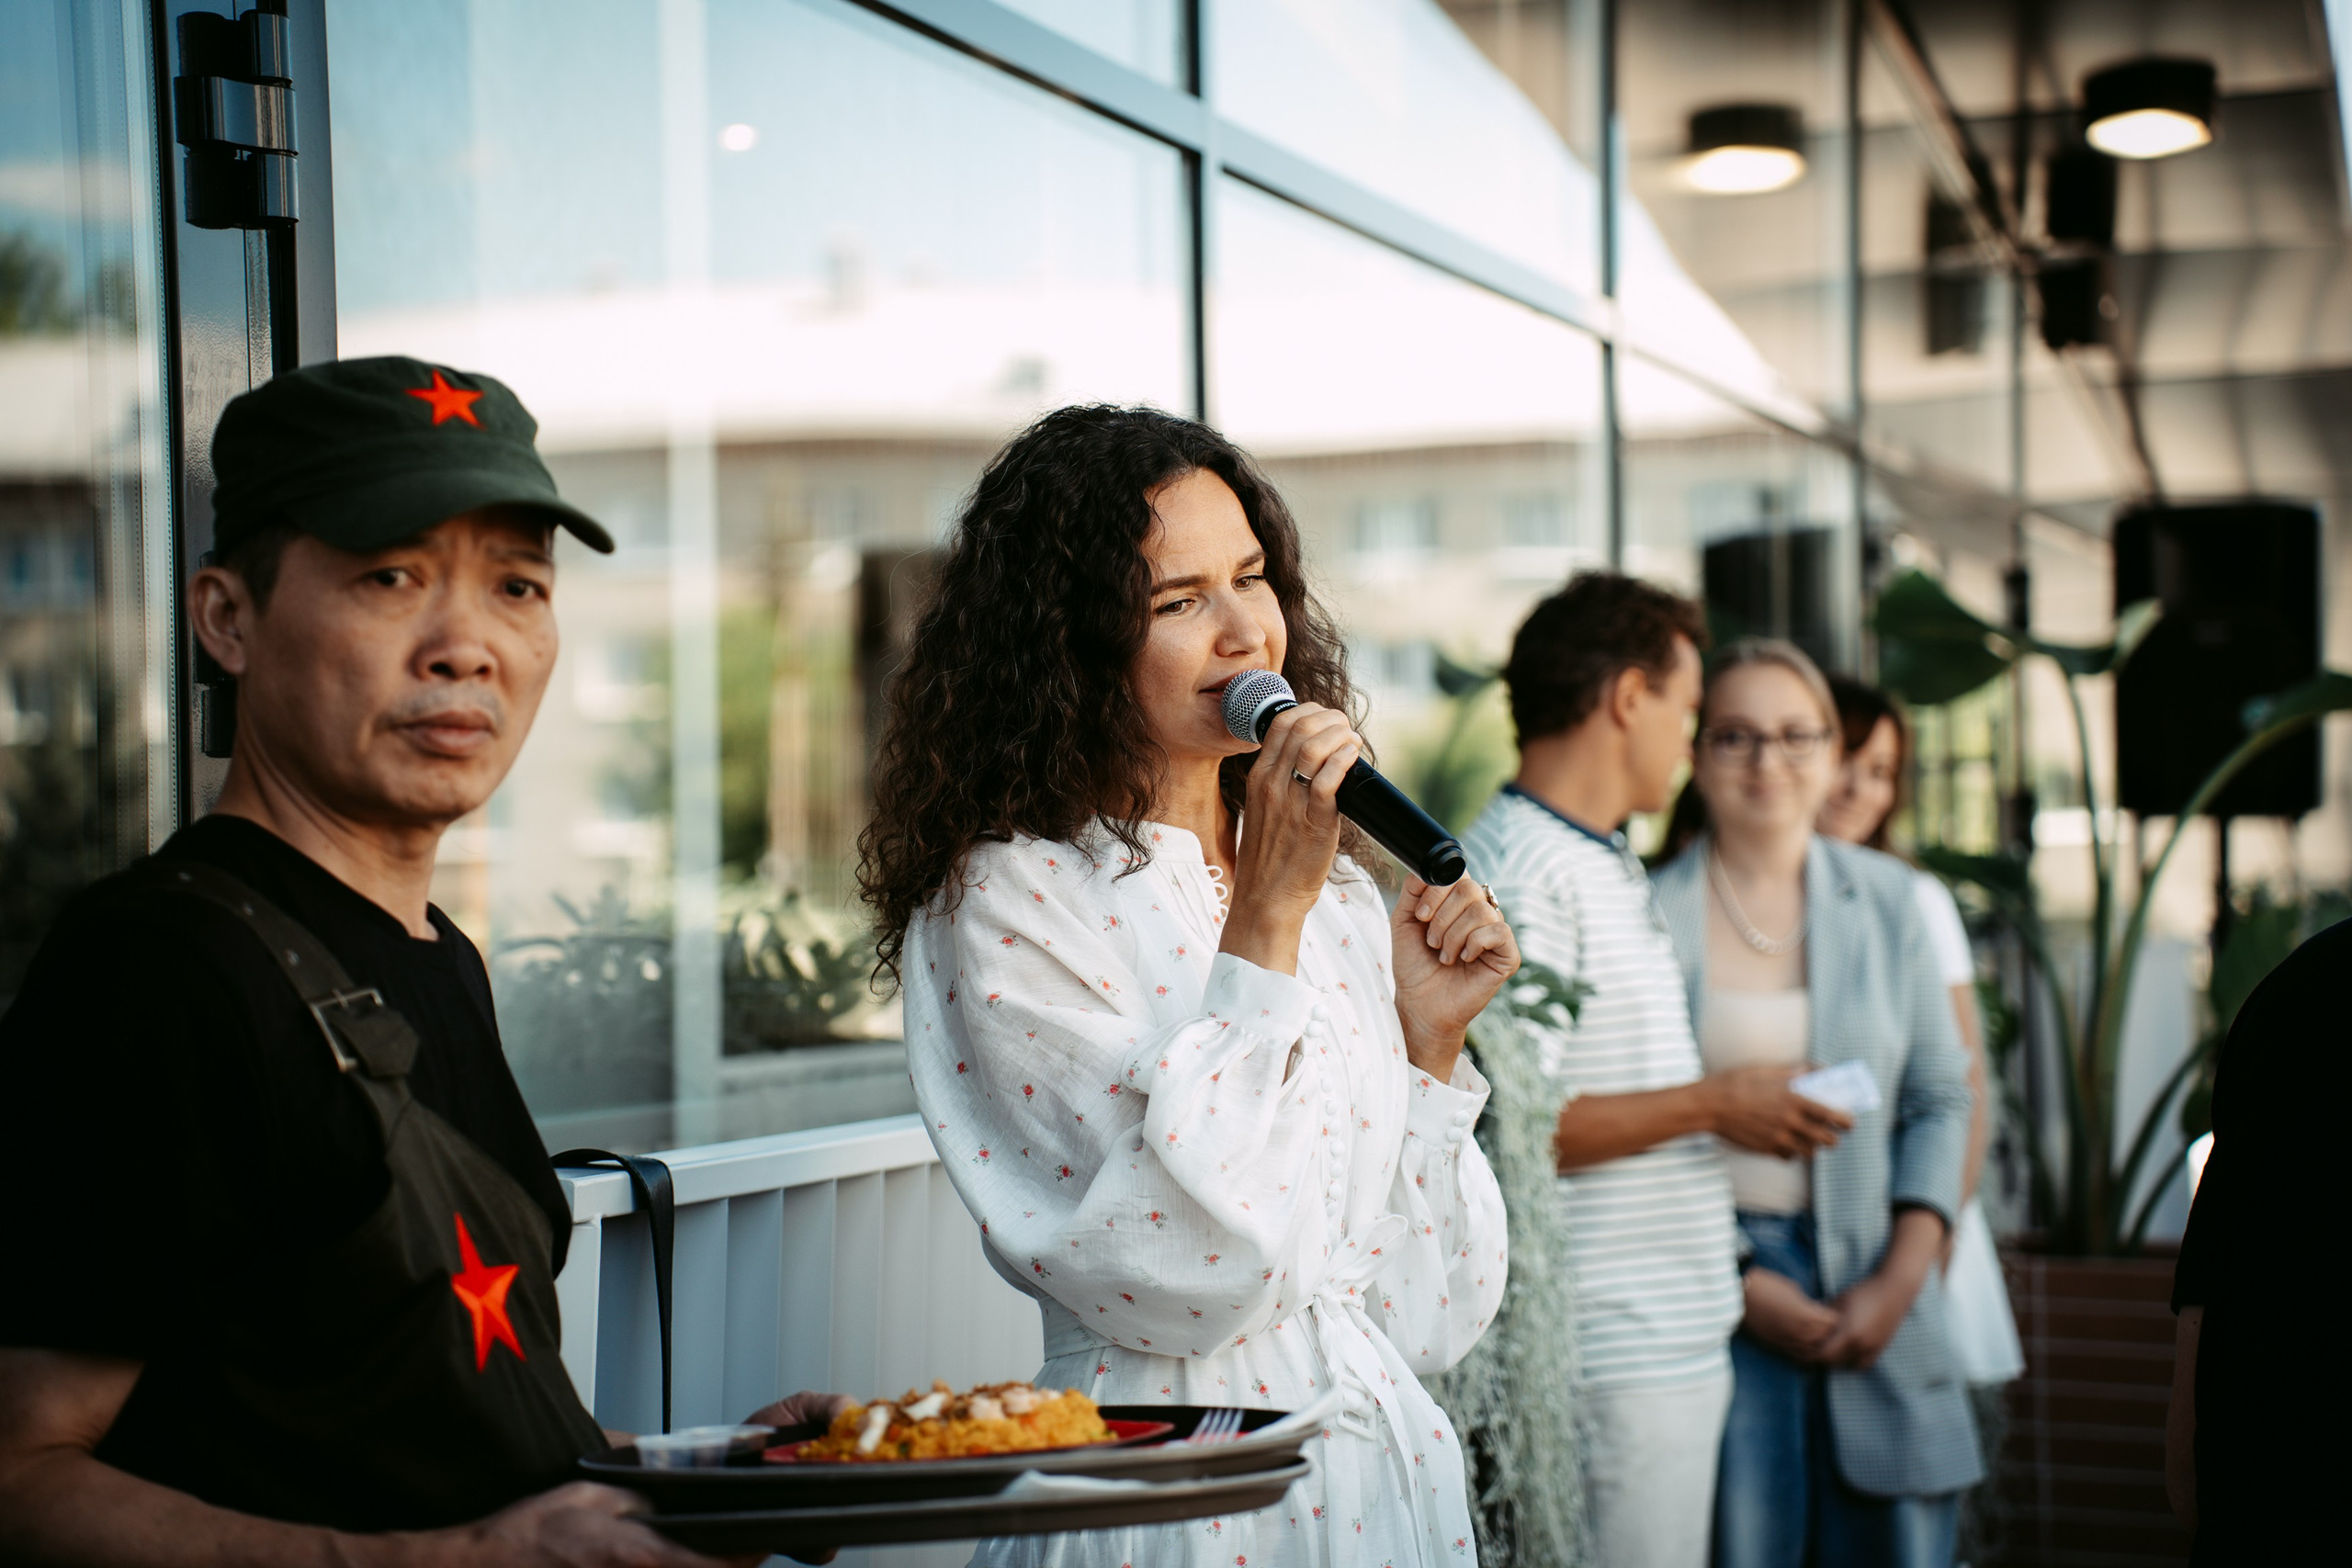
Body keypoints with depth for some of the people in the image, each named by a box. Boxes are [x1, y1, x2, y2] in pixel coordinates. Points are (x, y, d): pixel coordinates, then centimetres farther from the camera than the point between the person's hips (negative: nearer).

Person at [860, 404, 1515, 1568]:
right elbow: (1195, 1276, -23)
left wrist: (1431, 1045, -5)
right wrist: (1264, 915, -18)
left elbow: (1426, 1320, 6)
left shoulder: (1339, 897, 5)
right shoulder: (1007, 906, -12)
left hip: (1393, 1467, 6)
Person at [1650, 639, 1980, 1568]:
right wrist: (1741, 1283, -8)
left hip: (1875, 1284, 3)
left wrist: (1901, 1277, -2)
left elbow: (1938, 1098, 10)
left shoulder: (1886, 899, 10)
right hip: (1714, 1285, -3)